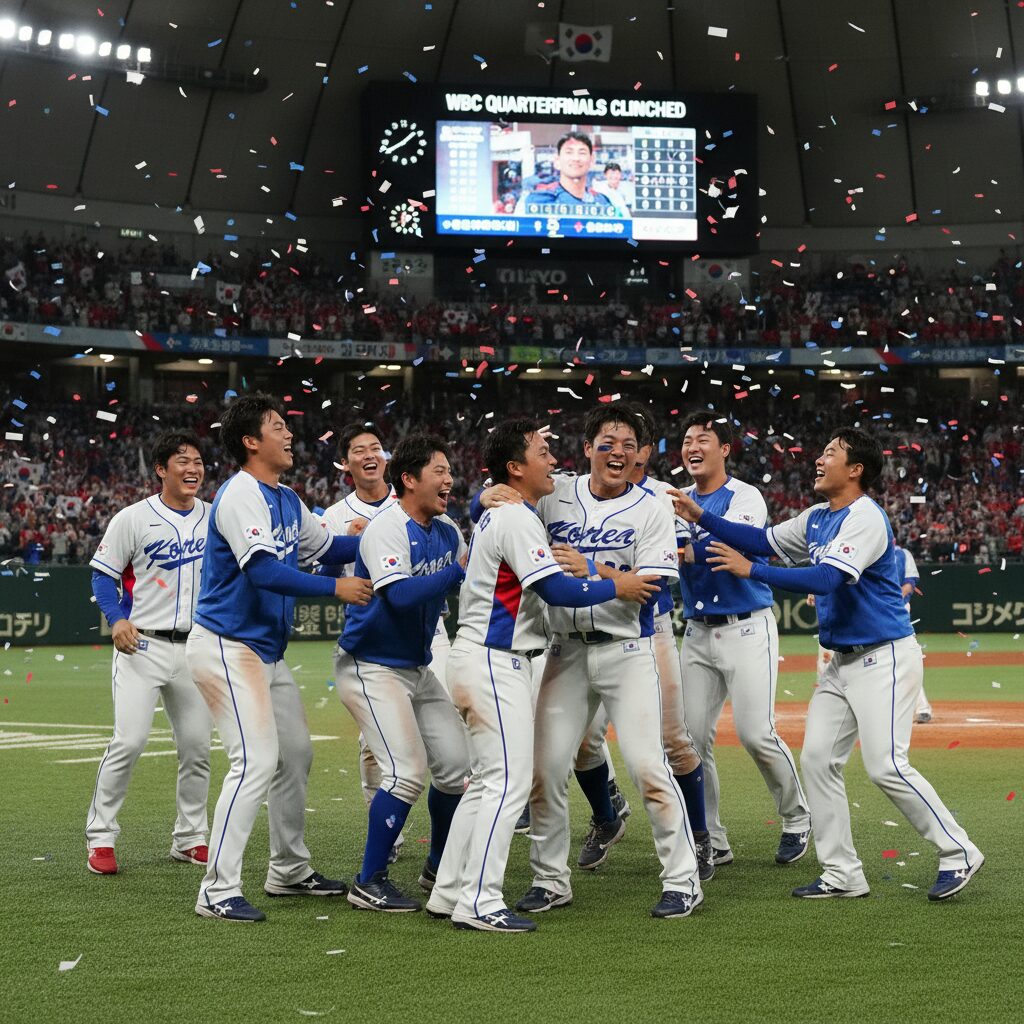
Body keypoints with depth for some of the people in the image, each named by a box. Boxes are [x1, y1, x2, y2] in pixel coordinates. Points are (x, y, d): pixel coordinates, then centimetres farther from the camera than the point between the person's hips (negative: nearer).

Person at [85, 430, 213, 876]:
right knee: (129, 741, -13)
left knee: (197, 746, 7)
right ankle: (100, 838, -2)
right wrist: (117, 619, -16)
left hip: (197, 648, 5)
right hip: (143, 644, -5)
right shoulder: (133, 519, -6)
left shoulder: (215, 518, 7)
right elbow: (103, 574, -1)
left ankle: (189, 839, 21)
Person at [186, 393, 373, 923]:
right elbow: (265, 570, -27)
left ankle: (289, 871, 30)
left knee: (296, 755, 16)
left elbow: (327, 546, 19)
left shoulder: (287, 500, 13)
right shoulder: (241, 496, -17)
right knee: (257, 760, -16)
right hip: (227, 646, -10)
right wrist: (335, 589, -24)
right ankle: (218, 891, -12)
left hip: (267, 650, 10)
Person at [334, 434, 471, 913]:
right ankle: (368, 883, -5)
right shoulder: (387, 529, -19)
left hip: (417, 668, 8)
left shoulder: (446, 530, 6)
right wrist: (458, 571, -27)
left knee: (457, 764, 7)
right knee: (407, 771, -16)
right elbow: (400, 596, -31)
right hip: (371, 669, -8)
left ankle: (440, 868, 26)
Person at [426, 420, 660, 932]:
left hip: (480, 657, 10)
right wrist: (617, 588, -9)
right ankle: (479, 903, -10)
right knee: (508, 781, -10)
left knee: (487, 780, 14)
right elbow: (558, 591, -19)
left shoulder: (498, 514, 16)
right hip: (494, 663, -10)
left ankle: (449, 892, 17)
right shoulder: (516, 519, -15)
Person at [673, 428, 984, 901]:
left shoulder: (865, 518, -18)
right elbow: (764, 539, 17)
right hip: (842, 662, 9)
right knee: (817, 760, 4)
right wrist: (702, 517, 7)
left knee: (886, 767, -13)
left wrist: (751, 570, -29)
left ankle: (959, 854, 1)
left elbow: (827, 579, -29)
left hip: (885, 658, -9)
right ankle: (842, 875, 10)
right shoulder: (817, 519, 11)